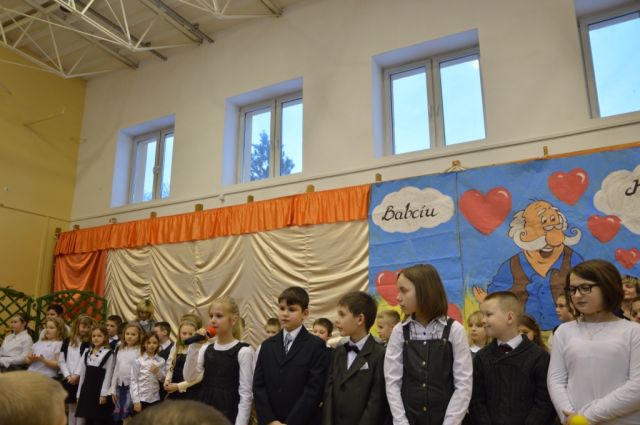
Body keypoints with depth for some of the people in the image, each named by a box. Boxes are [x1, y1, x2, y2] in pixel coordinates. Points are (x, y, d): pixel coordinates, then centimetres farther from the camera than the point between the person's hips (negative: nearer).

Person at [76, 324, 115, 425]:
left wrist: (104, 394, -13)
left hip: (99, 390, -5)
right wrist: (79, 393, 11)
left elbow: (108, 375, -9)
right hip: (86, 390, 5)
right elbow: (83, 374, 13)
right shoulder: (87, 353, 13)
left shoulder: (108, 353, -5)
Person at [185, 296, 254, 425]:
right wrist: (194, 347, -12)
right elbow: (189, 377, -3)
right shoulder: (206, 348, 6)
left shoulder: (243, 351, -10)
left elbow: (245, 393, -11)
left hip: (229, 414, -5)